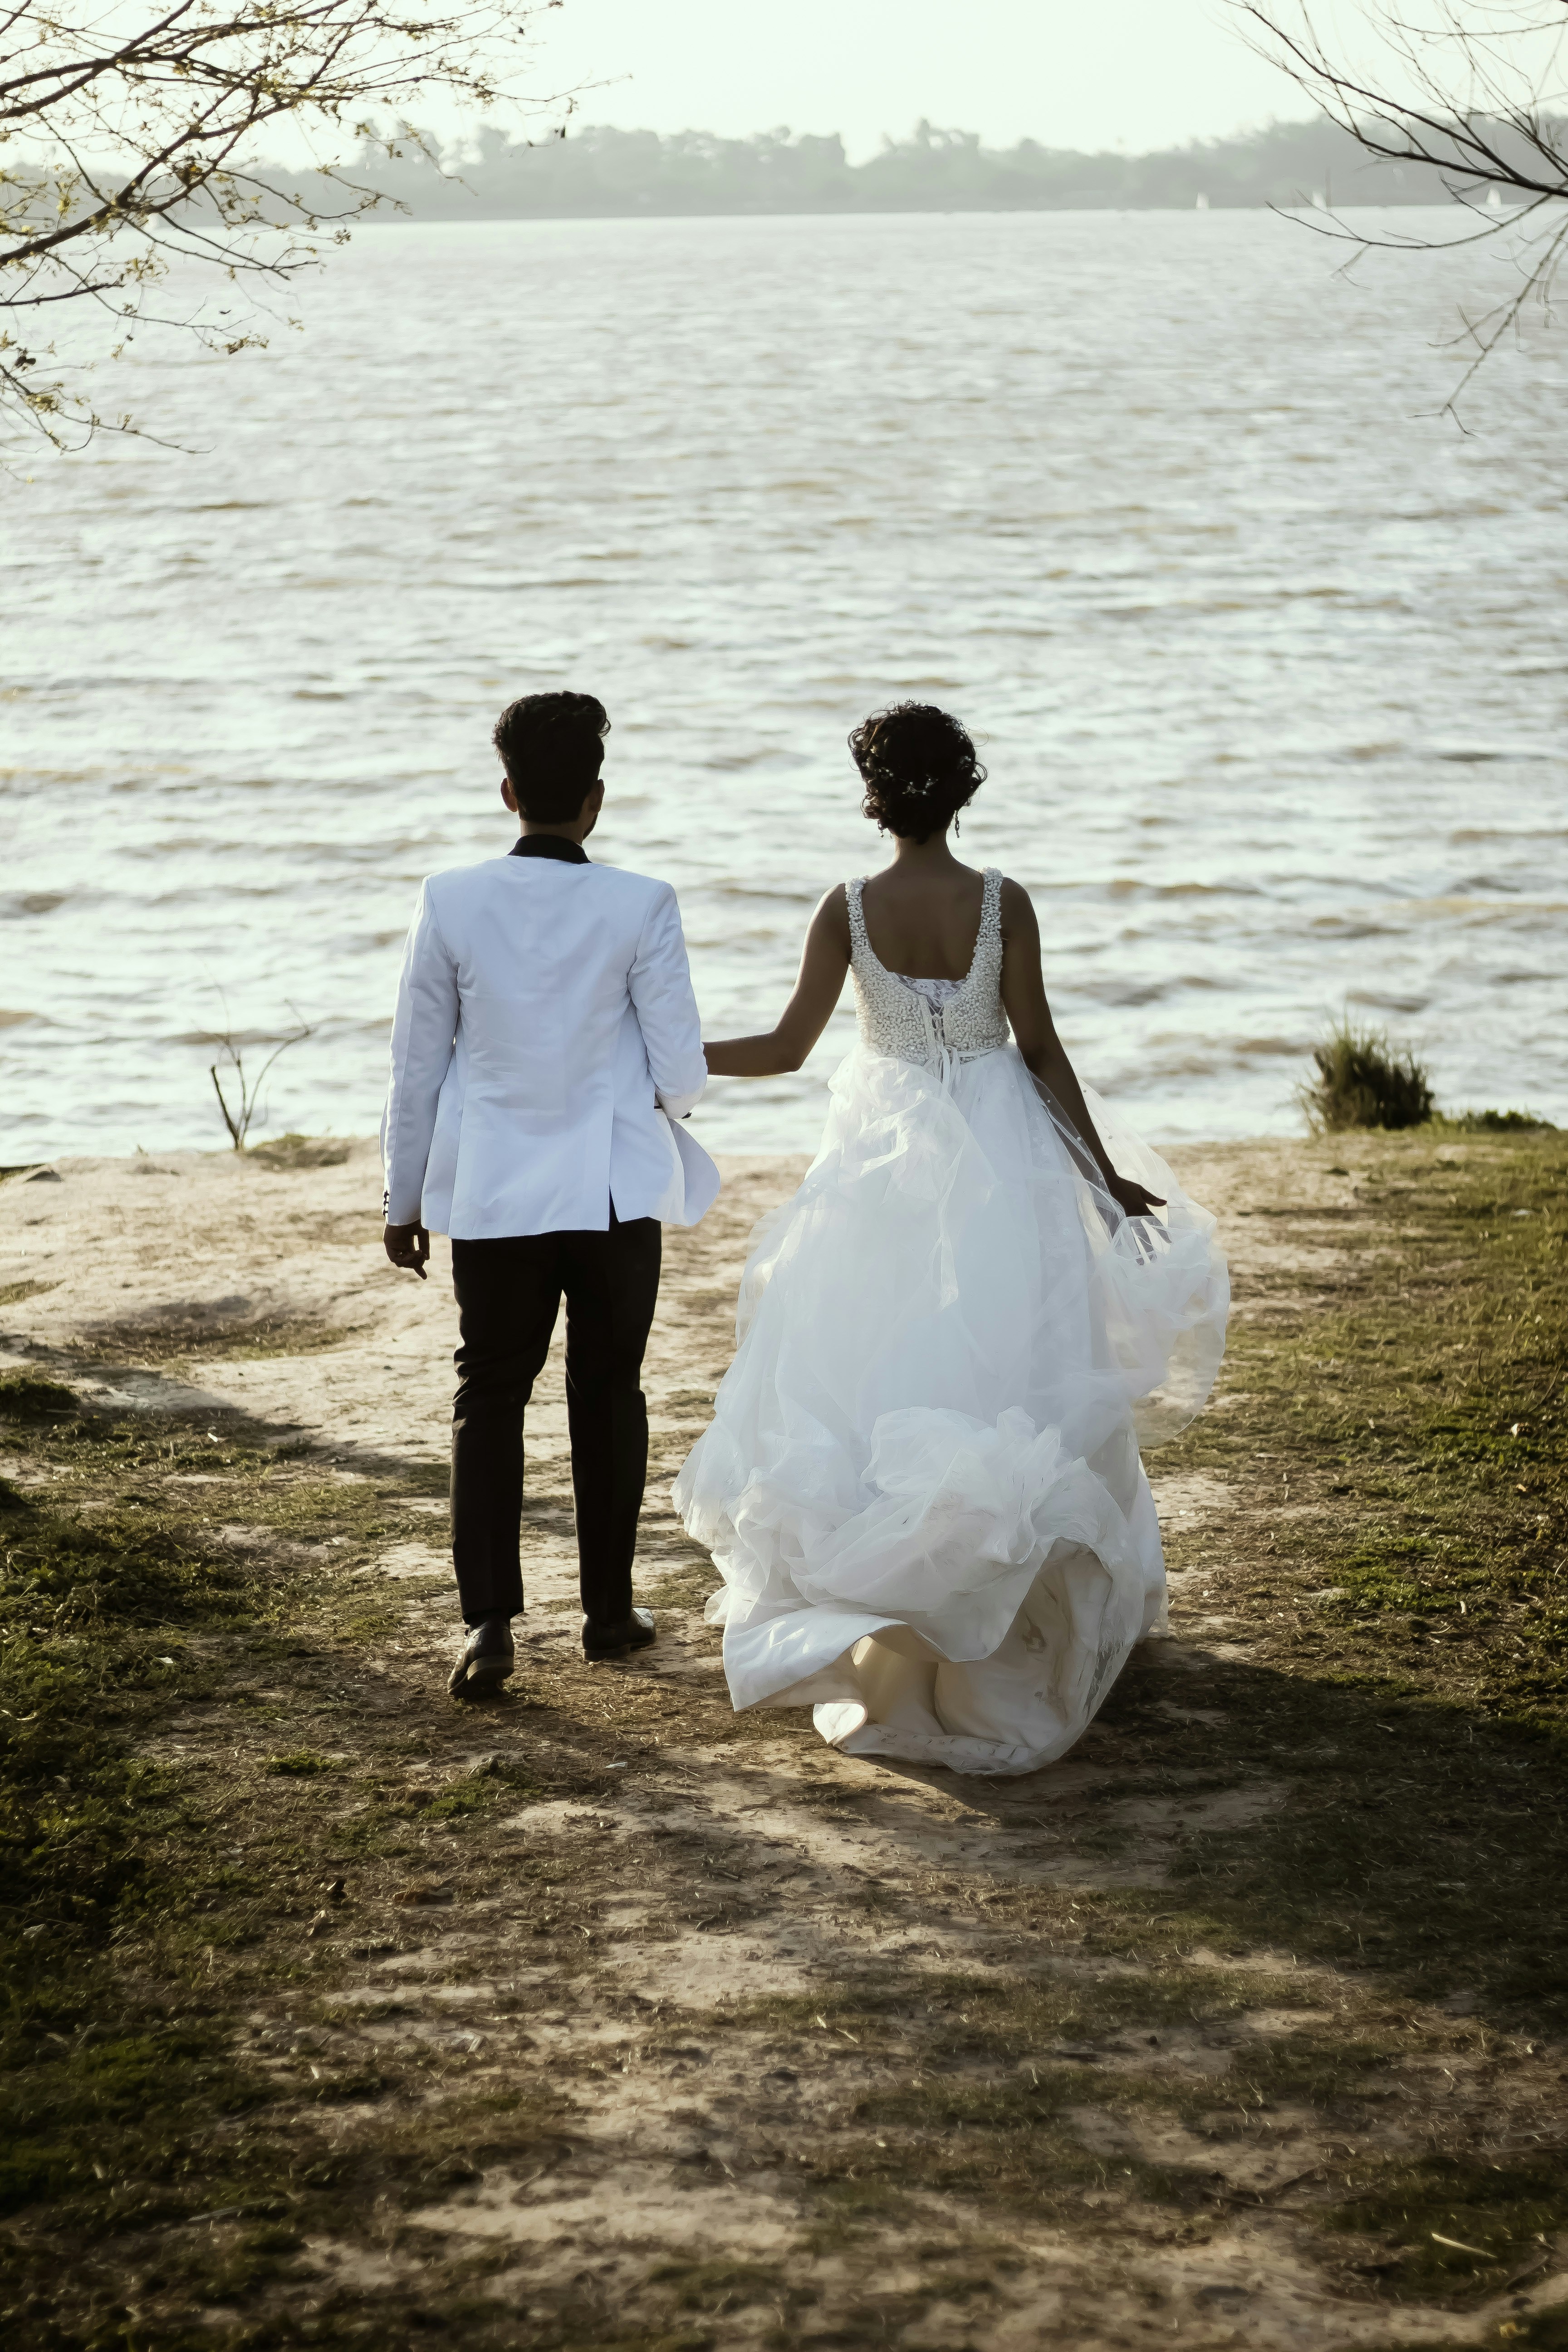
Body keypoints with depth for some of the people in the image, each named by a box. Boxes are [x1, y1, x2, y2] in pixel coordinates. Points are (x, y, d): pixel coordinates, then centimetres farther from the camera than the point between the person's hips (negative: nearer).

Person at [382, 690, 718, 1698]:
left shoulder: (451, 902, -7)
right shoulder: (640, 906, -11)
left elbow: (417, 1064, 0)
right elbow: (680, 1071, -8)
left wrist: (405, 1199, 11)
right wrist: (663, 1099, 17)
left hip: (492, 1197, 1)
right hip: (614, 1192, -1)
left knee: (490, 1396, 10)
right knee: (608, 1394, 14)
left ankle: (490, 1621, 0)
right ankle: (610, 1609, 23)